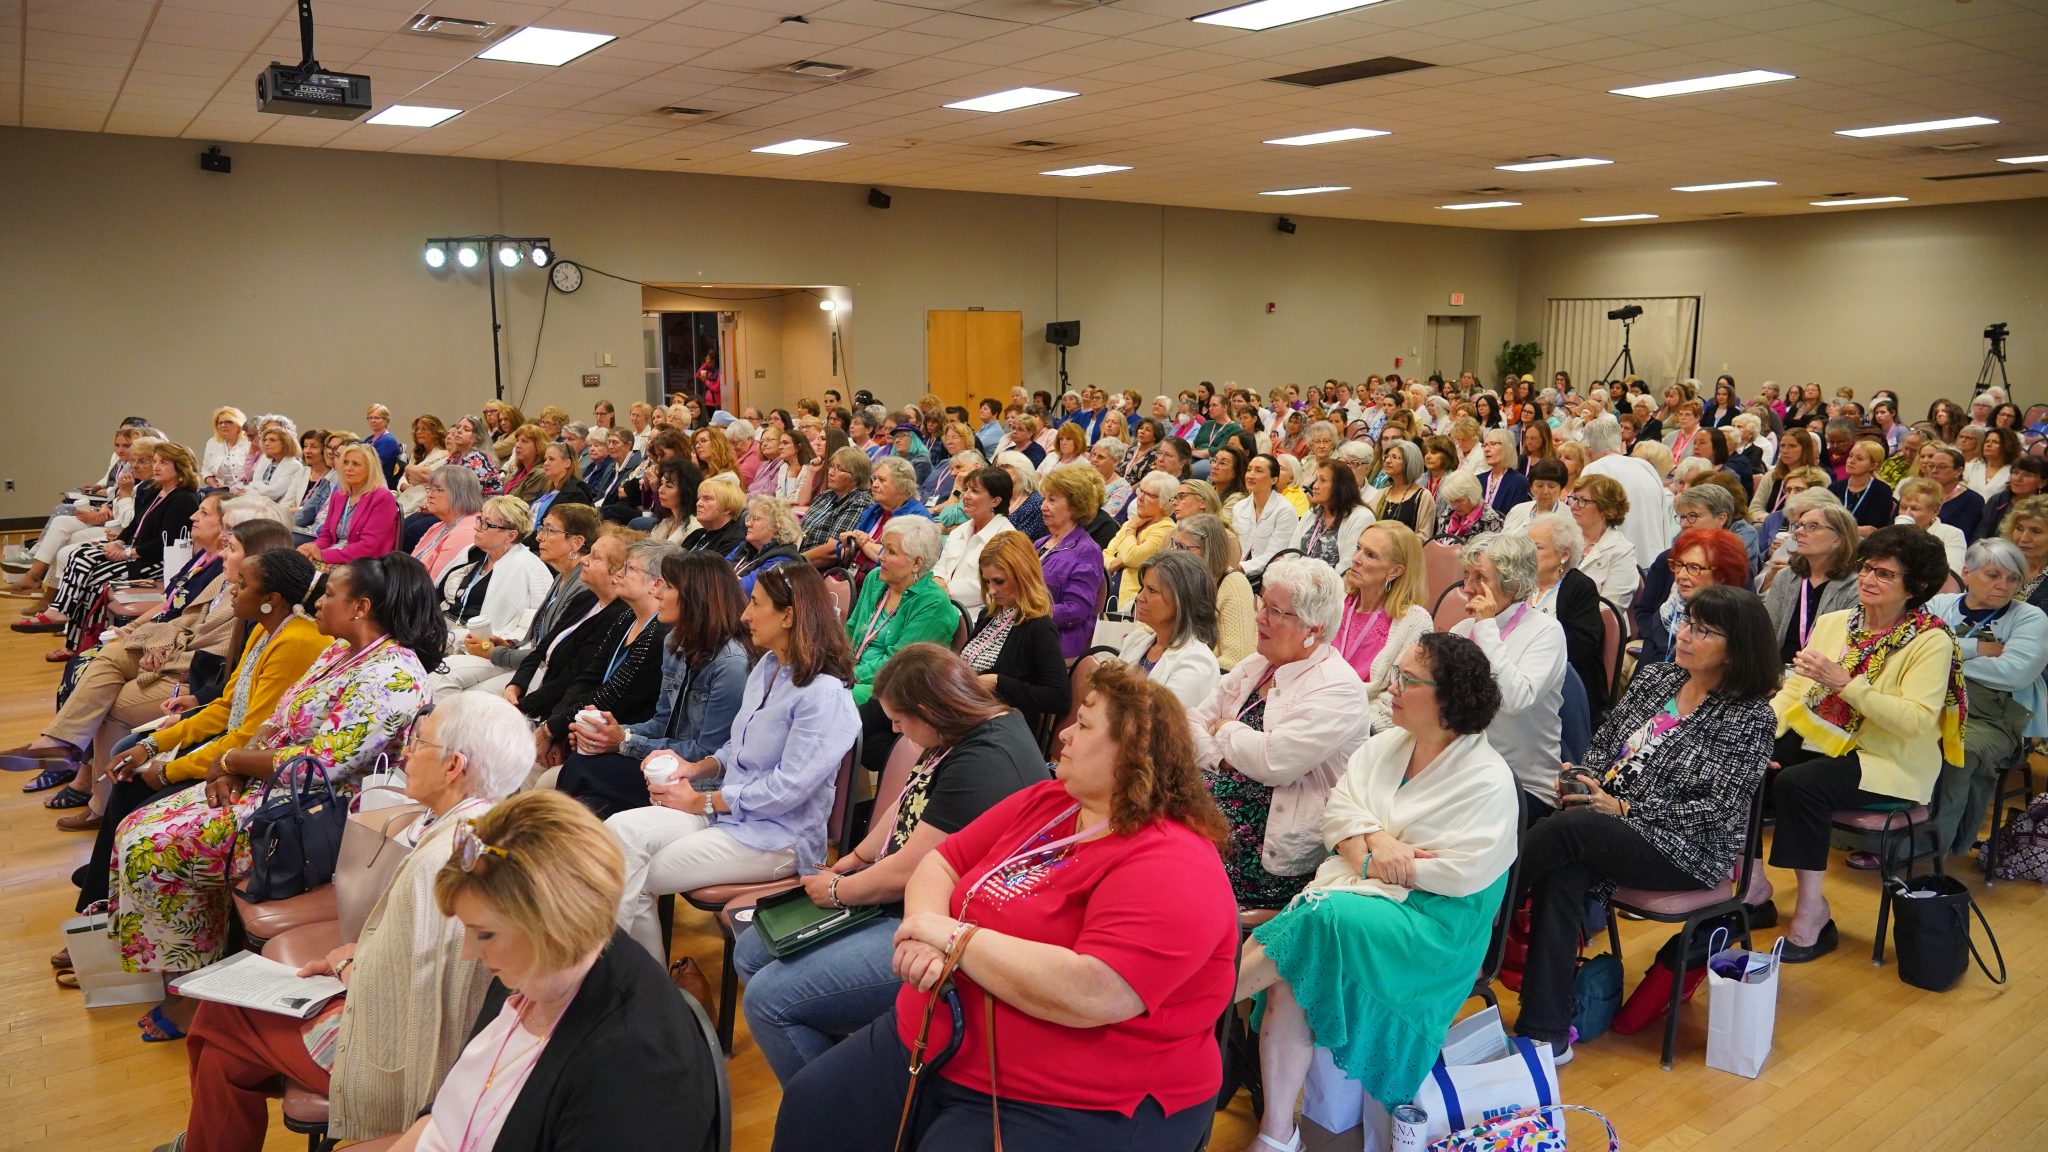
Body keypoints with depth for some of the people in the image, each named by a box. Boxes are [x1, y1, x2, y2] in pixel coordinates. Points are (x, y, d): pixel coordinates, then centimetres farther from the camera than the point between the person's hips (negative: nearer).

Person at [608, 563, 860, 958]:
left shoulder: (825, 694, -19)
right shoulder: (767, 666, 10)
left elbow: (785, 790, -22)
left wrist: (703, 801, -14)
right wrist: (696, 768, 0)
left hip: (776, 837, -8)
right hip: (728, 808, 8)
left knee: (634, 879, -12)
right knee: (621, 829, -14)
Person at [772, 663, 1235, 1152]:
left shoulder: (1170, 866, -22)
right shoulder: (1044, 802, 7)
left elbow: (1090, 994, -33)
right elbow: (942, 862, 10)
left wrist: (955, 939, -23)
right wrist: (922, 935, -13)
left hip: (1067, 1107, -8)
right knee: (809, 1108, 6)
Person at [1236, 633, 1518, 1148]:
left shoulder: (1488, 780, -8)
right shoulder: (1386, 744, 13)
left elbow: (1462, 873, -16)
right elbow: (1339, 807, 9)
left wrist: (1377, 865, -12)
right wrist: (1373, 839, -12)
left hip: (1430, 918, -5)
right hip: (1352, 886, 5)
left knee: (1320, 919, -33)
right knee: (1287, 980, -23)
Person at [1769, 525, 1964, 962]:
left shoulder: (1931, 643, -9)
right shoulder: (1833, 622, 8)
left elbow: (1915, 721, -21)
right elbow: (1794, 689, 5)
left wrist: (1844, 683, -28)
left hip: (1889, 763, -6)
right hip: (1819, 739, 6)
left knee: (1799, 784, -31)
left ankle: (1812, 912, -18)